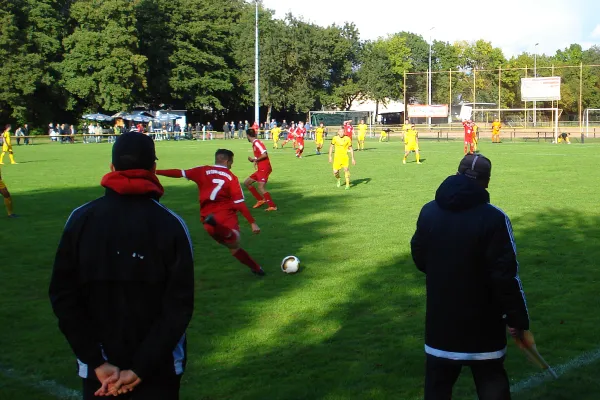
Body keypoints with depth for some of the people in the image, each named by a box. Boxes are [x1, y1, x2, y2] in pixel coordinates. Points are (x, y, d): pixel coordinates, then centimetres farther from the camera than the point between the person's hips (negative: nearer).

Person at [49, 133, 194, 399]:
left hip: (99, 369, 2)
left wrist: (98, 363, -7)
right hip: (159, 369, -1)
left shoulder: (80, 220, -5)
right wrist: (141, 369, -12)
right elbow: (180, 305, -15)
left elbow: (63, 297, -7)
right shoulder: (171, 225, -11)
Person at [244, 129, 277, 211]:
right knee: (246, 183, 13)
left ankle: (272, 206, -9)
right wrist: (256, 160, 2)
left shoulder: (257, 143, -15)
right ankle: (260, 200, 16)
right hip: (260, 169, 10)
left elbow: (264, 154, -24)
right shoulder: (254, 144, 14)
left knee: (261, 188, -15)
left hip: (264, 169, -10)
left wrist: (254, 159, -15)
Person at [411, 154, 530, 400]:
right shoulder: (493, 218, -16)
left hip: (440, 320, 4)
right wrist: (517, 317, -8)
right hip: (481, 324, -4)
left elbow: (420, 259, 10)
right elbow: (506, 274, -17)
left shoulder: (428, 212, 0)